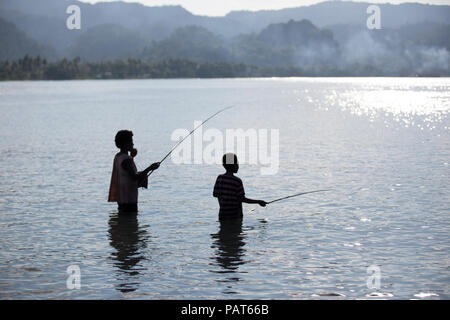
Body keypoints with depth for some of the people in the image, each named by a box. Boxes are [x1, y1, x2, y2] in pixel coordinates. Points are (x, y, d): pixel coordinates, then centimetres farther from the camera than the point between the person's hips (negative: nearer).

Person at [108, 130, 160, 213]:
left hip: (120, 197, 10)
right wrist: (150, 168, -20)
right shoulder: (126, 159, -19)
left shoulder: (117, 157, 11)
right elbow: (134, 177, -24)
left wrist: (131, 157, 19)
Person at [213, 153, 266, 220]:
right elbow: (242, 199, -13)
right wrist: (258, 202, -6)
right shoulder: (237, 181, -14)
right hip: (235, 215, -4)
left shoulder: (220, 178, -1)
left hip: (223, 215, 4)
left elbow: (215, 194, 2)